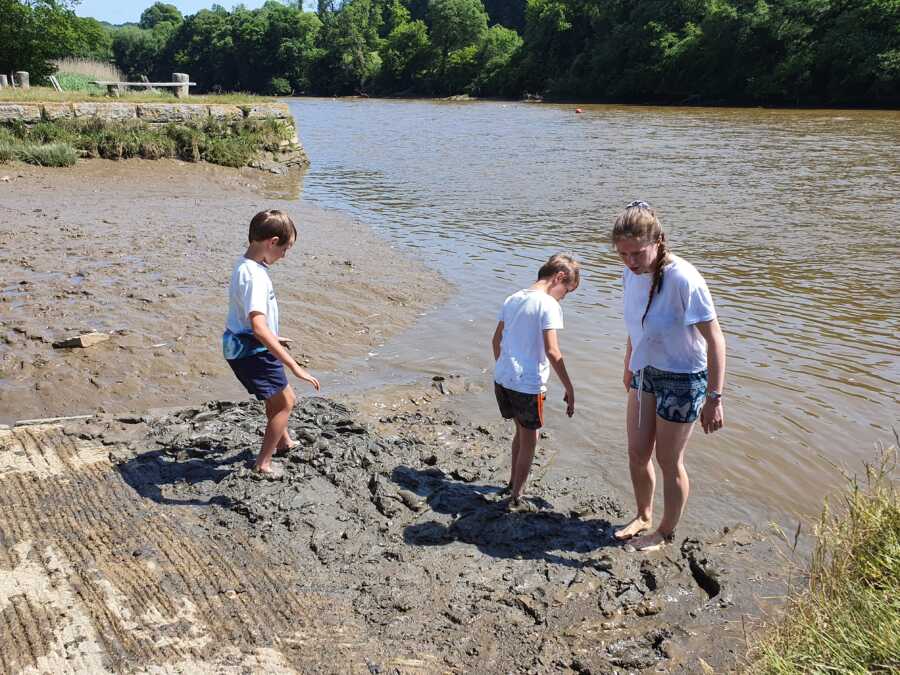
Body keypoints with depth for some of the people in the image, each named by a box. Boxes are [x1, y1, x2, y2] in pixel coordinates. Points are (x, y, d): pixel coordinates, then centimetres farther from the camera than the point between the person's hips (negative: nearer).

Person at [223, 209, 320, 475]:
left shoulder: (245, 265, 3)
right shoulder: (255, 276, -29)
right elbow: (258, 325, -39)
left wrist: (270, 338, 32)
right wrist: (294, 366, -41)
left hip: (242, 346, 10)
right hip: (252, 351, -10)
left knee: (277, 394, 28)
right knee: (285, 401, 6)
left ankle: (283, 441, 50)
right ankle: (263, 463, 14)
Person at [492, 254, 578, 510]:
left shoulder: (513, 299, 9)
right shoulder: (549, 305, -14)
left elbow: (496, 340, 16)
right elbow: (552, 352, -20)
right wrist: (569, 389, -15)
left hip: (502, 379, 8)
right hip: (528, 385, -8)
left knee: (521, 430, 26)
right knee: (529, 440, 9)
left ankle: (513, 482, 38)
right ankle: (516, 497, 18)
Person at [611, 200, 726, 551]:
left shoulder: (683, 279, -29)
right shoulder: (631, 274, -8)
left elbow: (714, 339, -24)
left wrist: (714, 398, -23)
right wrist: (629, 367, 21)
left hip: (682, 379, -6)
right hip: (646, 372, 6)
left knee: (669, 461, 9)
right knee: (637, 453, 16)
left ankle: (666, 533, 32)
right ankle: (643, 517, 41)